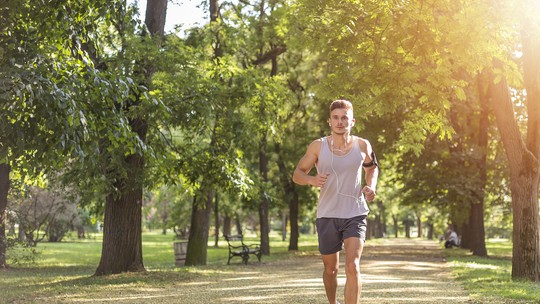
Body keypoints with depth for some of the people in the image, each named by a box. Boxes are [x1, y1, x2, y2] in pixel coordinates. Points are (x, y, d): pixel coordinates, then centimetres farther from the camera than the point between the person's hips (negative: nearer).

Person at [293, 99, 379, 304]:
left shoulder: (362, 145, -2)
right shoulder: (317, 146, -6)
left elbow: (372, 167, 19)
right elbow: (297, 174, 1)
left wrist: (371, 186, -1)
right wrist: (311, 180, -21)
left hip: (355, 215, 0)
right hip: (327, 216, 1)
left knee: (352, 267, -18)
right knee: (331, 269, 14)